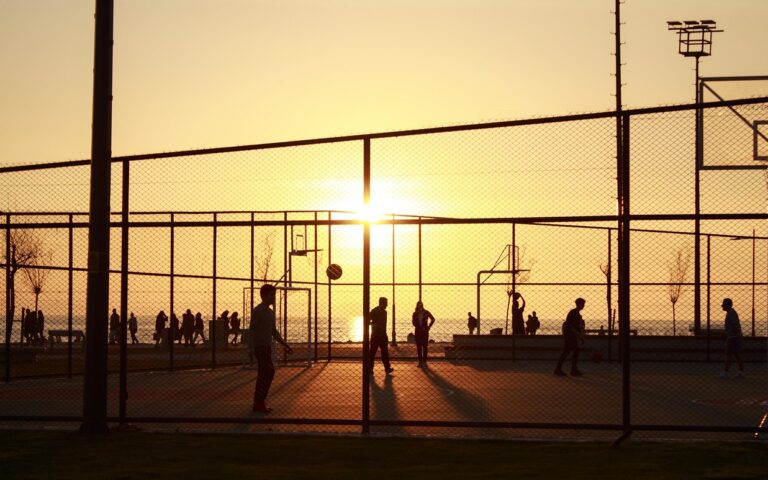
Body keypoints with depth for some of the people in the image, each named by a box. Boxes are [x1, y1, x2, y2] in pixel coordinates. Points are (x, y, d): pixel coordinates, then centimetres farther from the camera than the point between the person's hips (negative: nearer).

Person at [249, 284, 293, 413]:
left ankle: (259, 403, 11)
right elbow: (252, 330, -14)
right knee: (269, 372, -12)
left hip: (267, 347, 9)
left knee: (264, 374, 8)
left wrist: (284, 344, 21)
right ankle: (258, 403, -10)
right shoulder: (257, 311, -10)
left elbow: (274, 331, 25)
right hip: (260, 346, -9)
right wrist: (251, 348, -20)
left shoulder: (270, 312, 17)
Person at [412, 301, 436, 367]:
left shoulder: (426, 312, 0)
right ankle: (420, 361, 7)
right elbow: (413, 322, 2)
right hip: (418, 331, 2)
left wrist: (428, 327, -1)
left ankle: (424, 361, 0)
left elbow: (432, 319, 4)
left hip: (425, 331, -2)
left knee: (425, 346, -4)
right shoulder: (415, 314, 5)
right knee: (419, 346, 2)